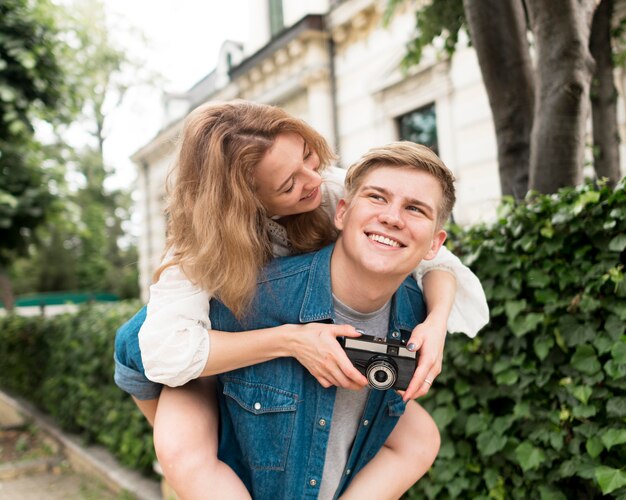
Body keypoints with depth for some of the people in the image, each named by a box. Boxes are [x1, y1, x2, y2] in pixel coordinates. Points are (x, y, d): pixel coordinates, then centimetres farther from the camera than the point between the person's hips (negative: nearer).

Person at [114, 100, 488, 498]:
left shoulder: (335, 190, -26)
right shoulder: (204, 242, -31)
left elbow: (434, 257, -19)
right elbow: (167, 350, -43)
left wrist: (436, 322, -39)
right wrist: (289, 340, -48)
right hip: (223, 359, -4)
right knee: (185, 460, -36)